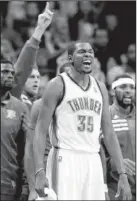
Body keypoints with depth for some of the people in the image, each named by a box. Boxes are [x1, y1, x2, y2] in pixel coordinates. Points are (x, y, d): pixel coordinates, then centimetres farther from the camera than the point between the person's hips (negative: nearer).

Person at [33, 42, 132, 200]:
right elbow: (41, 130, -6)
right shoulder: (58, 85, -2)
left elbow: (109, 134, 15)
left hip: (93, 163, 5)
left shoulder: (100, 89, 14)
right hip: (65, 161, -5)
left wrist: (122, 174, 8)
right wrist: (40, 172, -18)